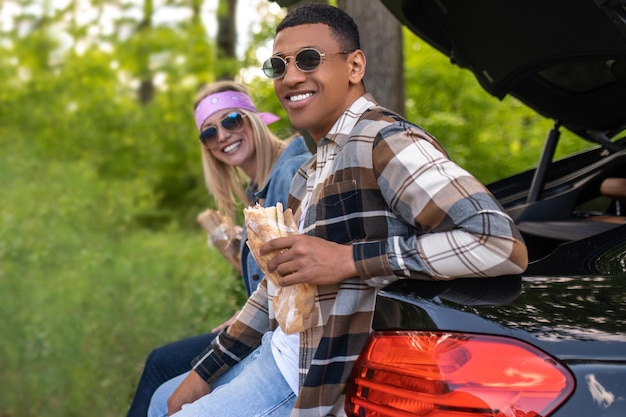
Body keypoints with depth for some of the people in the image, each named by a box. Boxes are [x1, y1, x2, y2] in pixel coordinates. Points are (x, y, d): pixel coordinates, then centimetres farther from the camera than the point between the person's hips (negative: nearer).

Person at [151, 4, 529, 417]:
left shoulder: (382, 140, -20)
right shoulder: (317, 166, 12)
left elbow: (504, 244, -32)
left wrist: (349, 260, -29)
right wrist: (206, 371, 14)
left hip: (318, 383, -9)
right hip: (279, 354, 9)